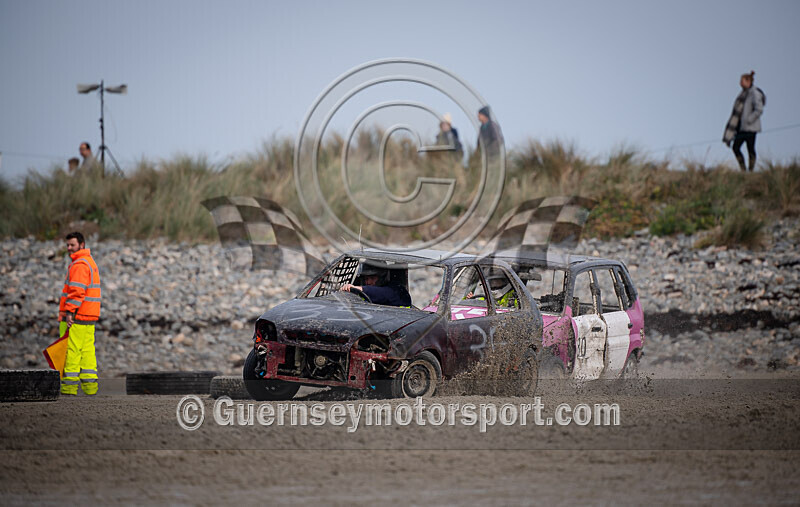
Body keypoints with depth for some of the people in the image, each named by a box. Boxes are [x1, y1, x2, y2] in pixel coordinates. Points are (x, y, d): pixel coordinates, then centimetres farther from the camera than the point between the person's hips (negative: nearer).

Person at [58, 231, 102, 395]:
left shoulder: (79, 265, -13)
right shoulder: (90, 262, 21)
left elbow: (78, 291, -22)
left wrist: (69, 311, -23)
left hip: (76, 315, -10)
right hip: (89, 317, 10)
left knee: (71, 350, -7)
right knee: (87, 350, 8)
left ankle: (70, 385, -7)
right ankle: (90, 385, 6)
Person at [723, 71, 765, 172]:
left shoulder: (755, 93, -11)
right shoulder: (744, 93, 14)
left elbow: (759, 109, -19)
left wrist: (748, 120, -19)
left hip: (751, 127, -9)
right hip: (742, 127, 9)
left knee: (750, 149, -4)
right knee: (736, 147, 4)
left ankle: (751, 170, 3)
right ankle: (743, 170, 9)